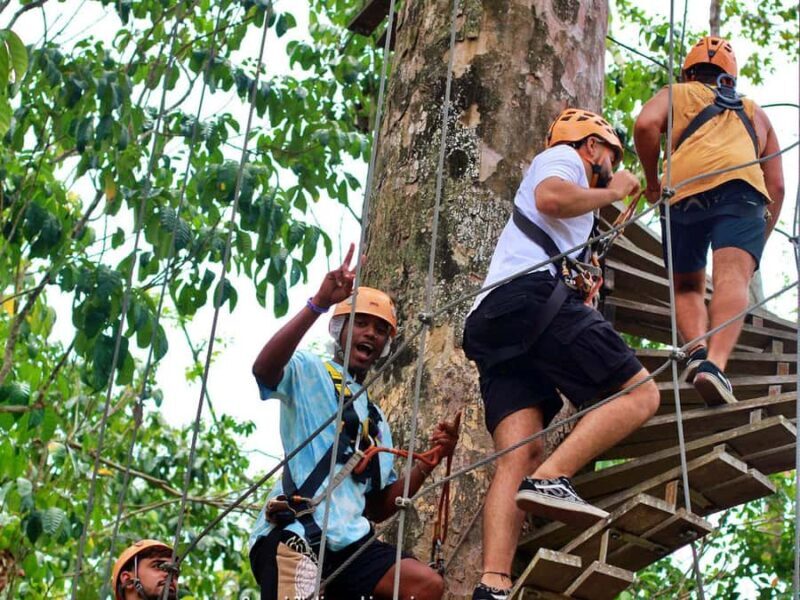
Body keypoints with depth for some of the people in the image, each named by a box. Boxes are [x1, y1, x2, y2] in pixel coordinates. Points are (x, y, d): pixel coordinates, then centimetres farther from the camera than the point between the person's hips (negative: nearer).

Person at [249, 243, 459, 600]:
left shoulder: (376, 420, 29)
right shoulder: (309, 372, 10)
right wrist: (318, 304, -24)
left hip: (348, 541, 7)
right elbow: (263, 368, -15)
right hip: (293, 535, -6)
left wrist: (429, 462, 13)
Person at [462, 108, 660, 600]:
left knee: (519, 457, -9)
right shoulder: (561, 157, 16)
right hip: (532, 295, -8)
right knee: (640, 394, -9)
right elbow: (550, 197, -8)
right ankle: (551, 479, -28)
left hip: (491, 321, 8)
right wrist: (612, 193, 8)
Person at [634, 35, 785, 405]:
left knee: (687, 286, 15)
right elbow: (777, 186, 27)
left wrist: (652, 181, 14)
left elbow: (646, 124, 3)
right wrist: (759, 243, 33)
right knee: (732, 278, -18)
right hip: (742, 188, 1)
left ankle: (697, 350, -12)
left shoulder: (677, 95, 28)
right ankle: (715, 363, -42)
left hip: (685, 190, 0)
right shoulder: (755, 114, 36)